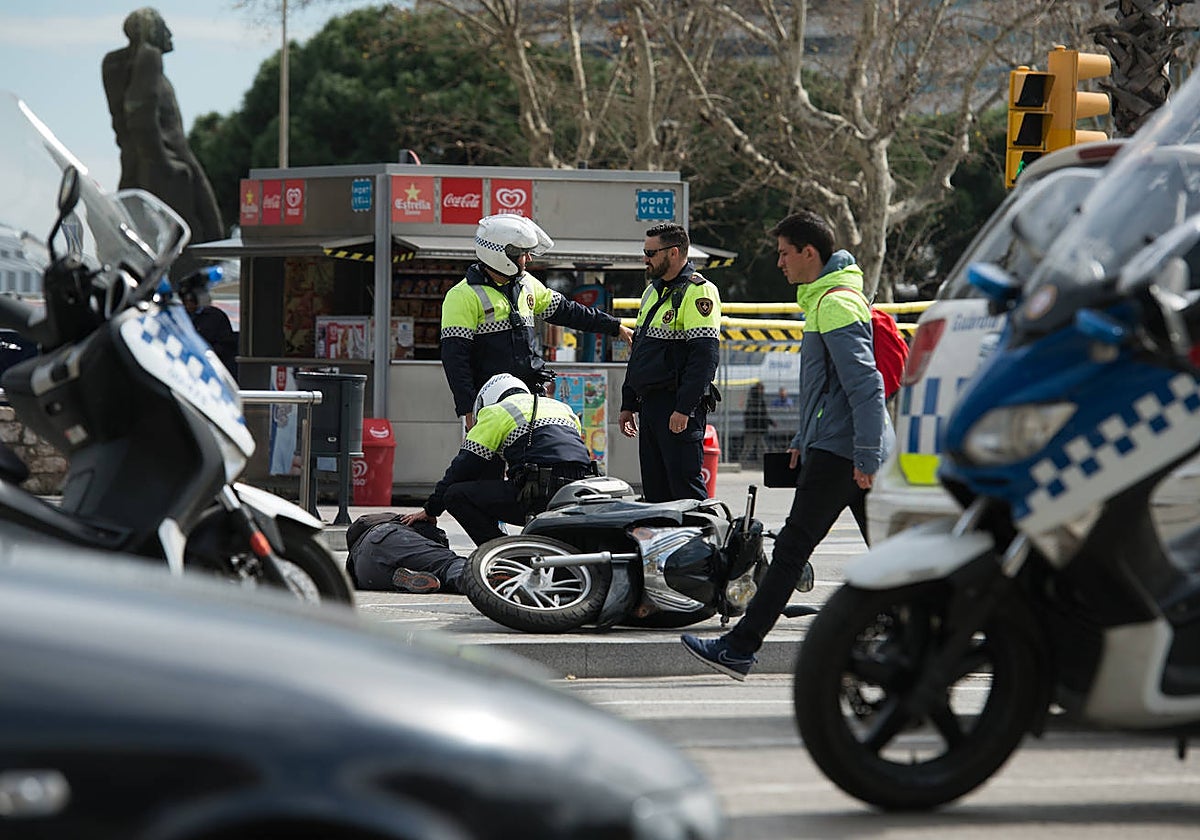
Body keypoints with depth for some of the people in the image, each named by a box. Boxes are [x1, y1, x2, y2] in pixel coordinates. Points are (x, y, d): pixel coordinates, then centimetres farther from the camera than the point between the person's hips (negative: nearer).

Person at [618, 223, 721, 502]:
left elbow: (705, 355, -18)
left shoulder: (698, 292, -10)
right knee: (655, 491, 9)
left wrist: (684, 408, -23)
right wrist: (628, 404, 23)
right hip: (649, 403, 9)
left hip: (679, 406, -9)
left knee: (685, 487, -13)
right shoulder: (652, 291, 20)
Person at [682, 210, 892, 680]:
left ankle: (739, 649, -10)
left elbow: (866, 385, -21)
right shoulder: (824, 299, 20)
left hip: (839, 452, -11)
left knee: (792, 547, -10)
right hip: (852, 451, 11)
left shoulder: (835, 305, -14)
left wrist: (865, 457, -23)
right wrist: (803, 441, 29)